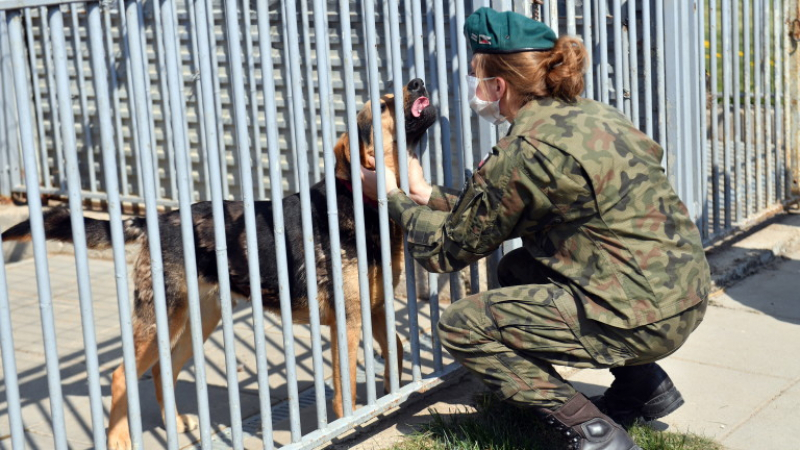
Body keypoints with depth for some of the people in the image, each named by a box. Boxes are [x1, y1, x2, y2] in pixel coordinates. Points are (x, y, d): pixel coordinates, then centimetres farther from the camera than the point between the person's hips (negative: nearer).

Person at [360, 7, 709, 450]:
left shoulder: (520, 154, -15)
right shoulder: (587, 115, 11)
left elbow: (447, 250, -2)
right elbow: (499, 208, 22)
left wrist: (393, 197, 12)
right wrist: (428, 195, 24)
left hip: (642, 317, -9)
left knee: (462, 325, -2)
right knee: (516, 269, 25)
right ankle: (645, 386, 25)